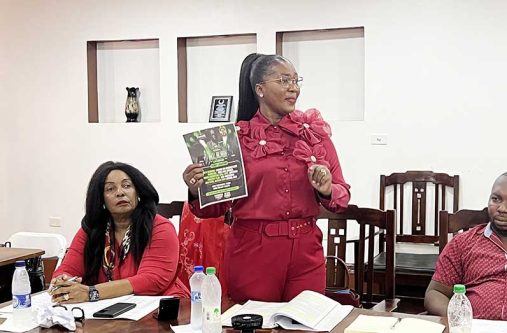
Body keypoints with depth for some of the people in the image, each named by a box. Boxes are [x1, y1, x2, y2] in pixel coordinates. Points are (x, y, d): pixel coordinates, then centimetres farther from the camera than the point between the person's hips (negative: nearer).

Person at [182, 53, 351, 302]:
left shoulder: (314, 132, 5)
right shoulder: (237, 137, -2)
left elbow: (343, 196, 7)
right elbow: (218, 205, 2)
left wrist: (327, 191, -14)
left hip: (305, 251, 2)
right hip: (252, 251, -2)